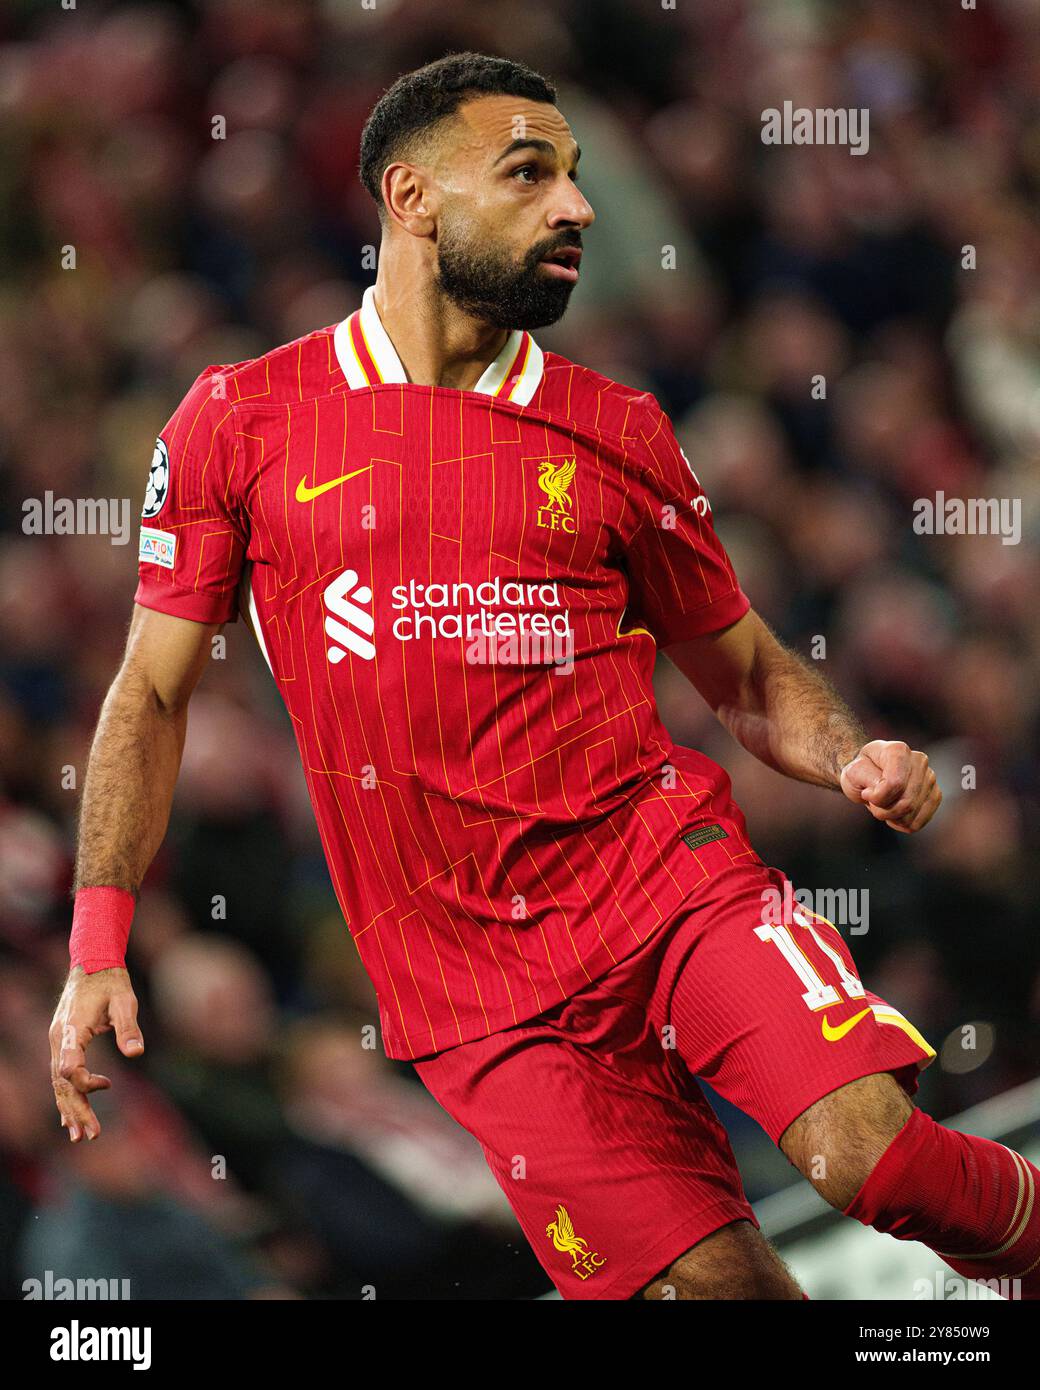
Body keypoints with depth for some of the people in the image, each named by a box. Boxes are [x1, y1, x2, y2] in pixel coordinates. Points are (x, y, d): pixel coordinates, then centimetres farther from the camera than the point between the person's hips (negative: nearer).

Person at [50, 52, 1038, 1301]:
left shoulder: (616, 434, 8)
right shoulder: (237, 422, 4)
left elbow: (743, 670, 17)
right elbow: (152, 693, 10)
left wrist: (852, 758, -4)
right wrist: (97, 952, 3)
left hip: (669, 871, 1)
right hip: (473, 985, -1)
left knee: (870, 1151, -24)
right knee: (704, 1279, -14)